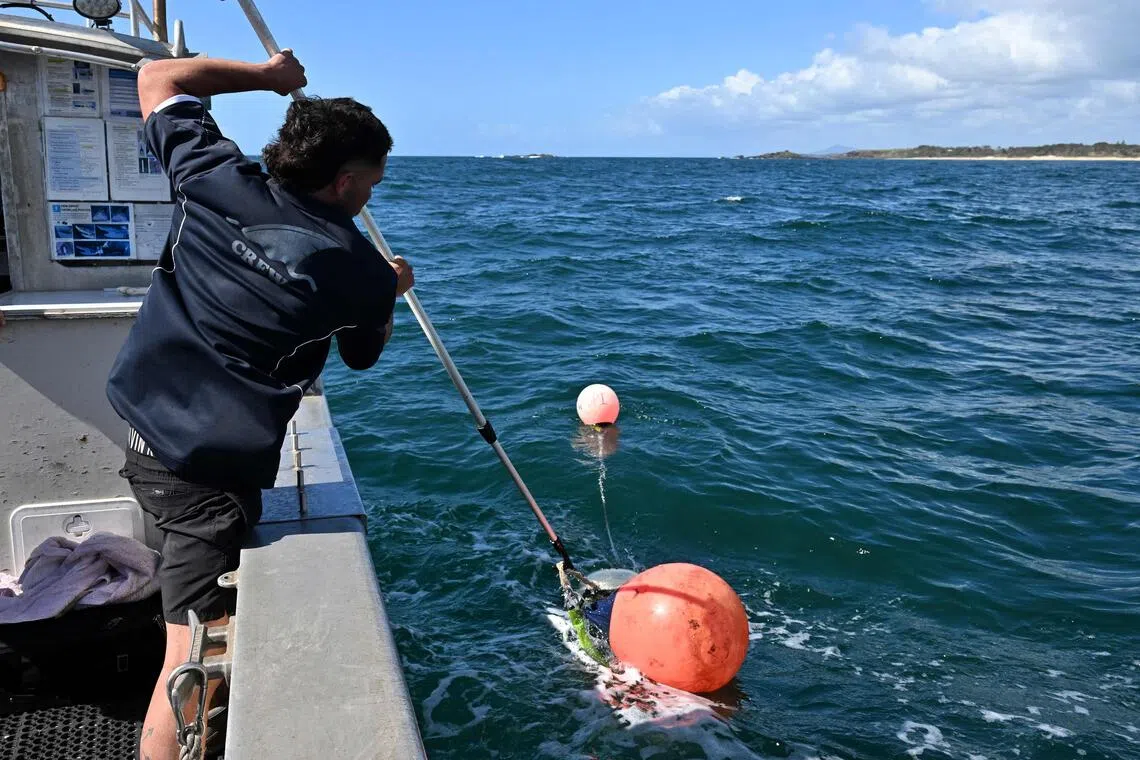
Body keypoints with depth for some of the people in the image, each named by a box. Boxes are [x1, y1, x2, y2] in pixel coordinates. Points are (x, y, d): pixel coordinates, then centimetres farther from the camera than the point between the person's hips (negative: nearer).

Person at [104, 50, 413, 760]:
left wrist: (264, 74, 23)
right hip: (213, 470, -7)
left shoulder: (216, 181, 0)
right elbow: (364, 354, 16)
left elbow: (158, 78, 18)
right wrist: (392, 292, 34)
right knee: (197, 656, -3)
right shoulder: (362, 271, -7)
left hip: (144, 431, 7)